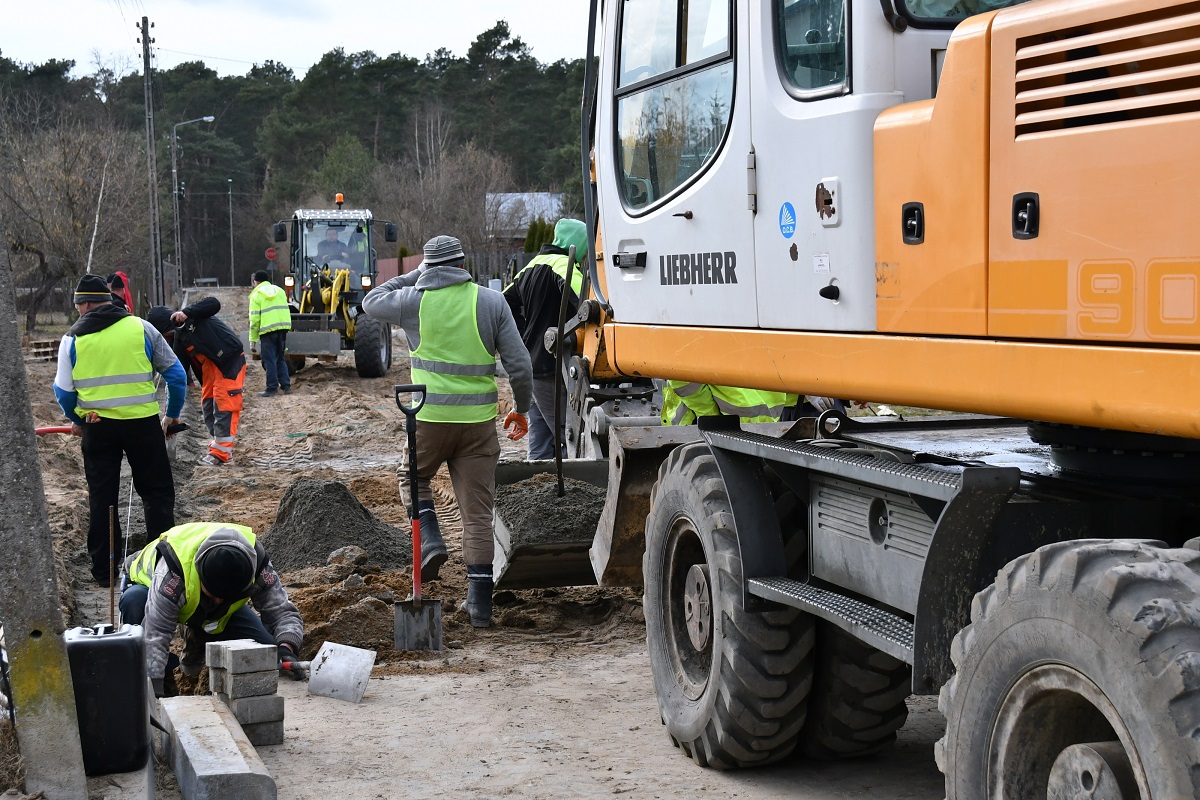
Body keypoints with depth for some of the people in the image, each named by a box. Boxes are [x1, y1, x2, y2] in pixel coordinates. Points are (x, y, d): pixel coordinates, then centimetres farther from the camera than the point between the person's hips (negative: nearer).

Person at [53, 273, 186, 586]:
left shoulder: (73, 338, 0)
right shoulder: (141, 328, 0)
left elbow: (63, 391, 3)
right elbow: (176, 374, 3)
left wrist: (77, 420, 22)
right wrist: (173, 414, 16)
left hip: (97, 427, 1)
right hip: (143, 423, -1)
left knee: (101, 497, 12)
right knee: (156, 492, 10)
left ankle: (104, 570, 17)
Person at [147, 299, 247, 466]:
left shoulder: (194, 316, -12)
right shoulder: (178, 340, 8)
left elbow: (214, 304, -29)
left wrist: (187, 312, -34)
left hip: (230, 360, -9)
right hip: (209, 366, 9)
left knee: (224, 404, -9)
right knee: (208, 404, 10)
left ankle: (220, 453, -8)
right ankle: (219, 445, 21)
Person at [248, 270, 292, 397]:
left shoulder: (256, 295, -2)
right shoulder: (279, 291, 15)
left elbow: (255, 318, -6)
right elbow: (285, 310, 14)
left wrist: (253, 338, -1)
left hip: (268, 330, -5)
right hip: (283, 328, 5)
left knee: (270, 360, -1)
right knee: (281, 359, 15)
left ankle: (272, 388, -1)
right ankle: (286, 386, 12)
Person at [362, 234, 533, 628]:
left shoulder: (414, 300, -2)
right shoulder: (492, 301, 1)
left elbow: (371, 301, 19)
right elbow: (519, 364, 0)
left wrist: (413, 276, 19)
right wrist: (521, 408, 13)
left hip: (430, 416, -1)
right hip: (479, 419, 1)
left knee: (413, 478, 27)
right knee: (477, 510, 5)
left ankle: (430, 539, 2)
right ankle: (480, 602, 5)